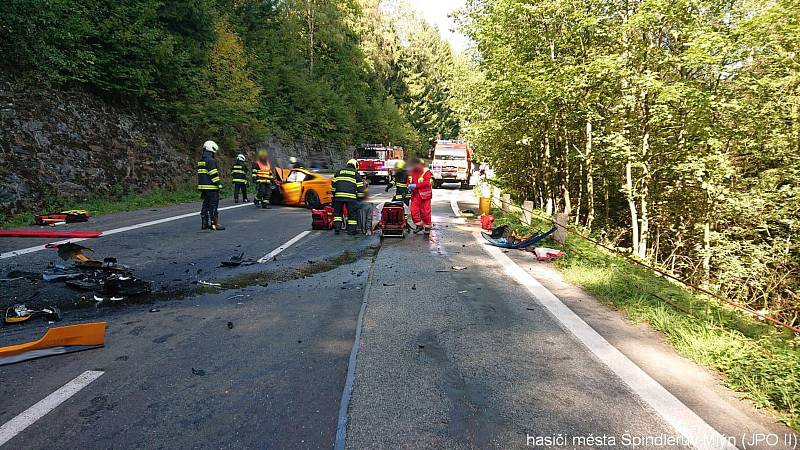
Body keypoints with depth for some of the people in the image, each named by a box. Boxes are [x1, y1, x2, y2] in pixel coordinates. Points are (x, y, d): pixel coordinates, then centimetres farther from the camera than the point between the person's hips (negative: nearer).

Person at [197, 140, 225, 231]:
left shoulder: (201, 160, 18)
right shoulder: (210, 160, -13)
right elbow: (213, 174, -18)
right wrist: (219, 184, -14)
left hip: (203, 186, 9)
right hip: (211, 187, -9)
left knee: (206, 204, 14)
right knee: (214, 205, -5)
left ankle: (205, 223, 17)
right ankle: (215, 224, -3)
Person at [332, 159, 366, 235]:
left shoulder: (339, 172, 18)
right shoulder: (356, 173, 11)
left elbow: (333, 184, 15)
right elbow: (360, 187, 9)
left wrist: (334, 193, 21)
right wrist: (360, 197, 15)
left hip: (338, 195, 2)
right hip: (351, 196, -2)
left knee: (338, 212, 14)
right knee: (352, 213, 6)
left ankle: (337, 227, 8)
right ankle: (351, 229, 6)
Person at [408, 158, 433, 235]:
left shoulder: (426, 172, -6)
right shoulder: (412, 172, 11)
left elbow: (426, 182, -19)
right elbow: (409, 181, 22)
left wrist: (415, 185, -25)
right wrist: (409, 185, -2)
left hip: (424, 194, -5)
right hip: (415, 195, 5)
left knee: (425, 211, -1)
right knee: (413, 210, -3)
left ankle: (427, 227, 14)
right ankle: (419, 225, 12)